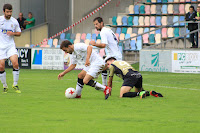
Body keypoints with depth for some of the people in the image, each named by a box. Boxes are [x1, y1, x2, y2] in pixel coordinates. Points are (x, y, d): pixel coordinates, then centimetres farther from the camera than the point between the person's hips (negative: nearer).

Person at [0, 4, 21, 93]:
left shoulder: (14, 21, 2)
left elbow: (19, 33, 12)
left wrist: (13, 33, -7)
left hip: (11, 45, 1)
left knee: (15, 64, -17)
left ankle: (15, 84, -1)